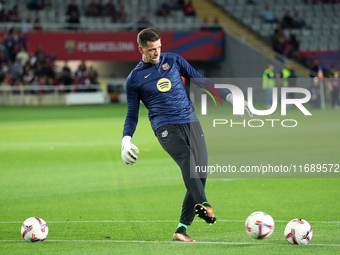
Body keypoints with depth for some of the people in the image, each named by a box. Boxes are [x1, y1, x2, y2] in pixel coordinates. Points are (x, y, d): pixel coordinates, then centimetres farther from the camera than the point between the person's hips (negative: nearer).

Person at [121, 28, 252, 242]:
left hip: (191, 122, 3)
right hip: (165, 127, -3)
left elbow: (201, 81, 19)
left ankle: (181, 230, -4)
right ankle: (204, 204, -50)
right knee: (186, 158, -33)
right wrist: (126, 140, 0)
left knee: (200, 175, -8)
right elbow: (132, 114, 15)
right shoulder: (135, 78, 8)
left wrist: (230, 97, 14)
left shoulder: (173, 60, 13)